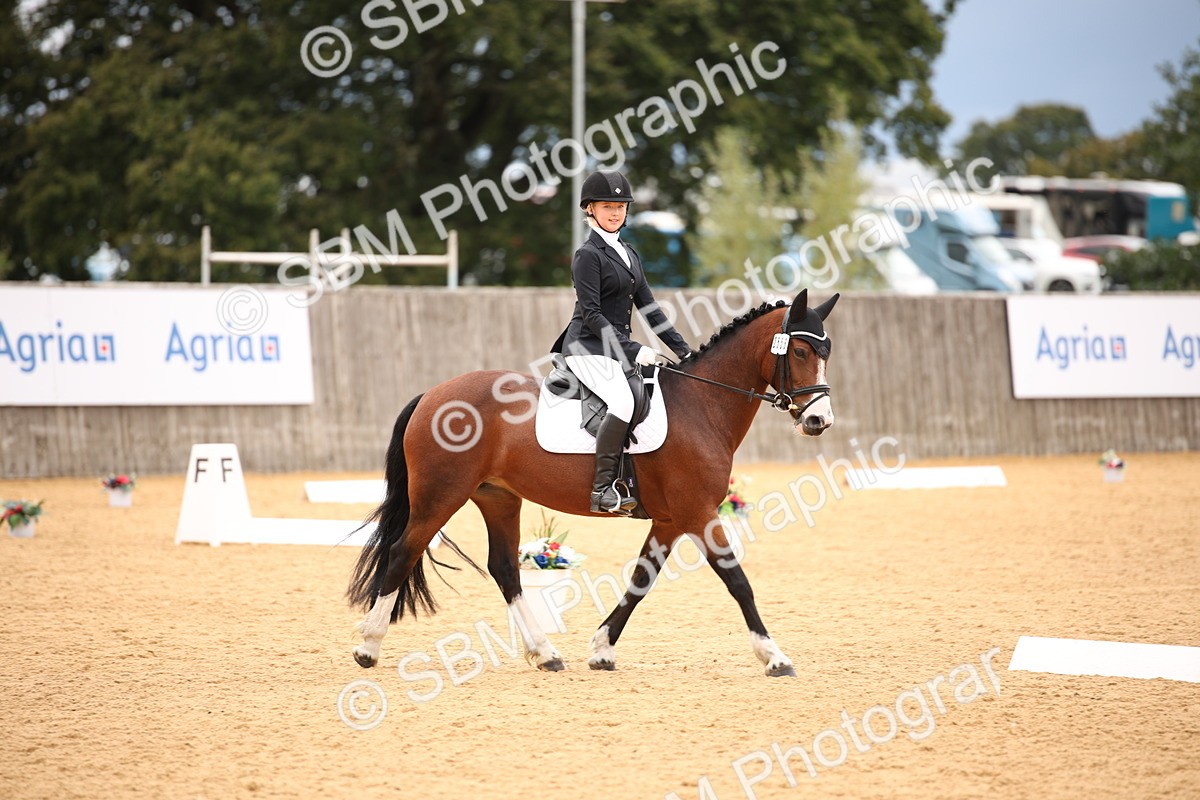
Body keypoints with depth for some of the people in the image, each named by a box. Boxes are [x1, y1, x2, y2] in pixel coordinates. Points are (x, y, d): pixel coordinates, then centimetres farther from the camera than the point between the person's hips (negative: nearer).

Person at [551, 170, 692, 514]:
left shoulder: (629, 254, 18)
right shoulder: (588, 255, -8)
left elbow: (649, 308, 19)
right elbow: (591, 314, -15)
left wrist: (683, 350, 12)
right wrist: (633, 350, -21)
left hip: (619, 350, 9)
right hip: (588, 349, -9)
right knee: (623, 402, -31)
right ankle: (602, 488, -29)